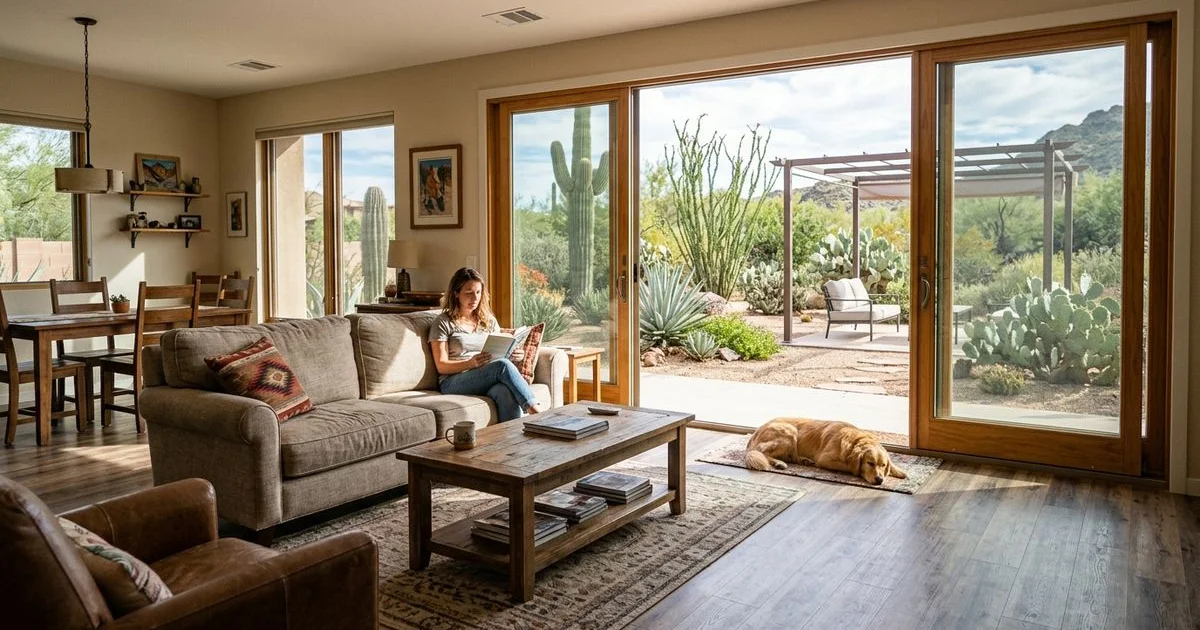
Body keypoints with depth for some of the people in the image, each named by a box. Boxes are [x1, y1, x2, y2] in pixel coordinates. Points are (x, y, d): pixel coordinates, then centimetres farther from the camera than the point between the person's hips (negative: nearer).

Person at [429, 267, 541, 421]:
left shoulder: (489, 320, 22)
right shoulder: (444, 323, 5)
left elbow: (500, 353, 21)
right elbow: (441, 366, -2)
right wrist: (470, 363, -21)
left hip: (488, 379, 4)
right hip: (453, 382, -4)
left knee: (506, 392, -35)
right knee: (503, 365, -32)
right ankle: (535, 411, -34)